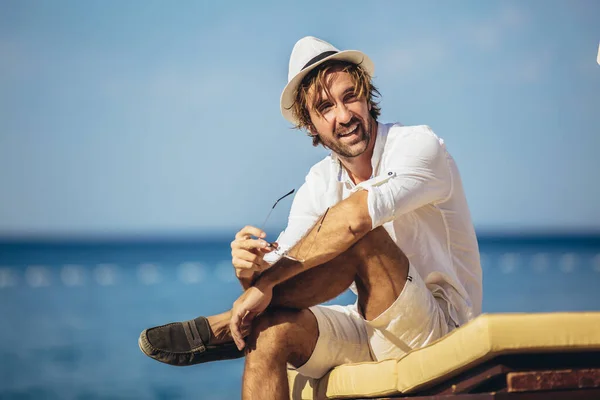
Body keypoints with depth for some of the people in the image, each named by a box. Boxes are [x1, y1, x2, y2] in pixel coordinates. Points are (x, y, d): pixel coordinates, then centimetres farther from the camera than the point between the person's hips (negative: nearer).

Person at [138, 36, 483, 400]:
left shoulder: (420, 145, -14)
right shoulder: (321, 182, 5)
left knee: (358, 232, -29)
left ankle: (224, 327, -19)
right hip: (373, 330, 6)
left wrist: (267, 279, -31)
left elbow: (357, 215, -33)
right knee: (270, 328, -23)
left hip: (441, 333, -5)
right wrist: (251, 269, -28)